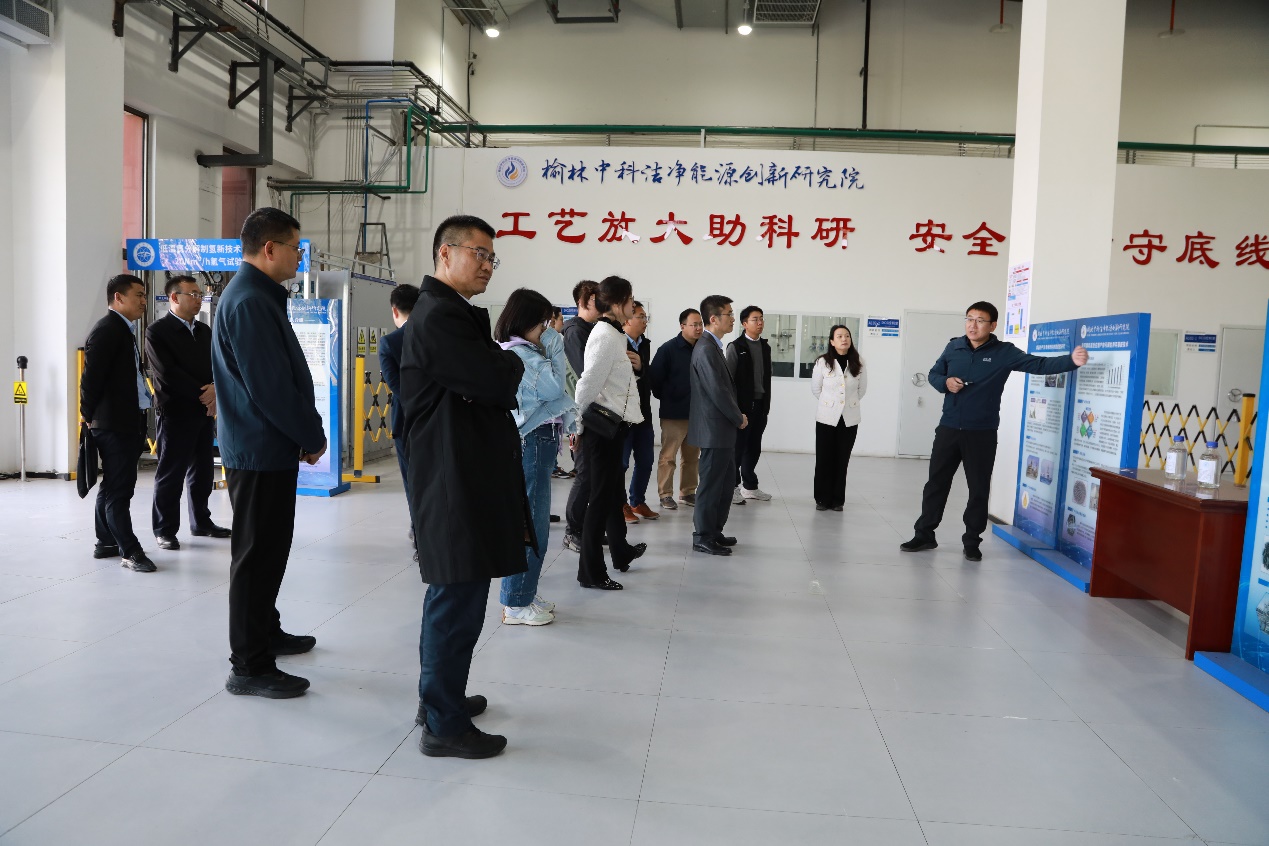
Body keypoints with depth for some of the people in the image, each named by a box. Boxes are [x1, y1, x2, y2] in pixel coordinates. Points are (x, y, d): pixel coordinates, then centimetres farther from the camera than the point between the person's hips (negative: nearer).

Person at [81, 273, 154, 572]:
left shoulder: (124, 330, 16)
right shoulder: (107, 330, -12)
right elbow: (91, 377, -16)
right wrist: (89, 415, -9)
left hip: (129, 422, 10)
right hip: (114, 423, -10)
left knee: (112, 487, 17)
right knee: (120, 489, -4)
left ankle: (106, 542, 27)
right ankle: (130, 550, 0)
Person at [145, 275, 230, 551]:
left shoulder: (204, 331, 14)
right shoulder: (157, 331, -5)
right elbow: (168, 373, -15)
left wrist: (215, 388, -11)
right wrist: (201, 394, -15)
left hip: (205, 411, 6)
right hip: (176, 413, -6)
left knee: (202, 472, 12)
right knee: (170, 475, 1)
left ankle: (201, 523, 24)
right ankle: (165, 531, 10)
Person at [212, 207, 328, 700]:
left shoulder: (257, 296, 14)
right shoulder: (249, 302, -19)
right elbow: (271, 387, -23)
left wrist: (306, 432, 11)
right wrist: (313, 437, -11)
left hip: (268, 447, 10)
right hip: (260, 451, -10)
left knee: (269, 547, 20)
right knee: (258, 554, -2)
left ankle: (265, 631, 35)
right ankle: (250, 667, 8)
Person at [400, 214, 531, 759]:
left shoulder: (448, 313, 18)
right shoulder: (440, 317, -17)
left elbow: (486, 388, 18)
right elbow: (498, 383, -21)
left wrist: (499, 367, -1)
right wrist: (514, 360, -3)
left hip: (458, 477, 11)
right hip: (457, 482, -11)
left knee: (451, 595, 20)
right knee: (459, 600, -3)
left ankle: (439, 696, 34)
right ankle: (444, 724, 9)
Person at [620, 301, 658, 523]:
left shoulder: (645, 344, 8)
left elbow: (649, 377, -2)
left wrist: (640, 367, -20)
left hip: (643, 412, 7)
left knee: (645, 461, 13)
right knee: (621, 462, 3)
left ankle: (638, 502, 28)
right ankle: (620, 505, 17)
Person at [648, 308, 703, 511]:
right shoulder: (668, 349, -9)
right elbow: (655, 377, -9)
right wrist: (665, 398, -1)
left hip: (696, 412, 5)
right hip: (674, 413, -5)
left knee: (692, 457, 13)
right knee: (668, 456, 0)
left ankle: (688, 492, 24)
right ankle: (665, 494, 9)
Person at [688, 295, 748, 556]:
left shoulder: (714, 347, 14)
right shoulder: (706, 349, -18)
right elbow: (717, 391, -21)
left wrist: (736, 416, 7)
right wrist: (738, 418, -9)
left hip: (722, 428, 10)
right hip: (714, 429, -10)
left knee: (726, 481, 16)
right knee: (711, 483, -1)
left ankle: (714, 531, 26)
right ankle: (703, 537, 9)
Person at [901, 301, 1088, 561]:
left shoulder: (1005, 352, -5)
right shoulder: (954, 347, 3)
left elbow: (1040, 364, -13)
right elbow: (934, 374, 13)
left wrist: (1071, 361, -29)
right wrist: (945, 382, -9)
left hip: (982, 433, -2)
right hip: (948, 429, 2)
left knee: (979, 488, 5)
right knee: (936, 482, 8)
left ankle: (972, 541, 18)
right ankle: (924, 534, 19)